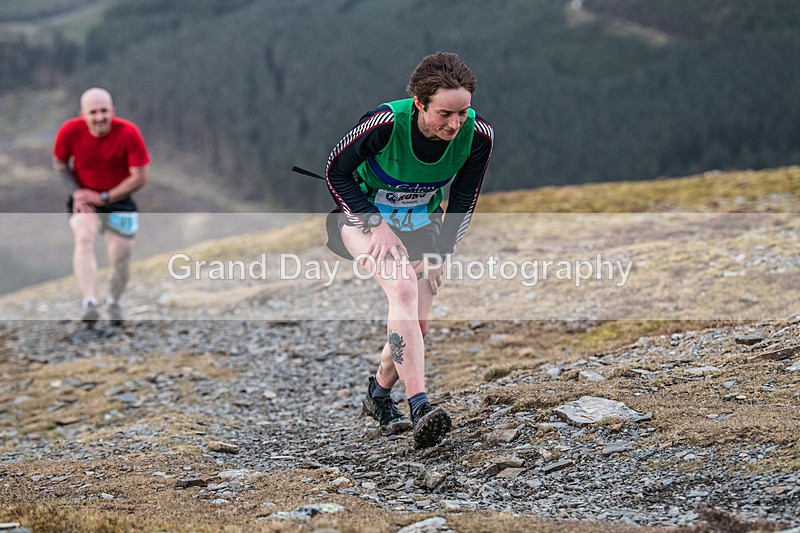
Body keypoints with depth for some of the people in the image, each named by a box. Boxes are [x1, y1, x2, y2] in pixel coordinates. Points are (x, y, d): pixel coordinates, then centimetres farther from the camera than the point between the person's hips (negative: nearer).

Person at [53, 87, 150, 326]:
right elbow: (59, 163, 3)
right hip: (85, 198, 0)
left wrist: (104, 198, -16)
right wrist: (76, 192, -11)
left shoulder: (129, 133, -21)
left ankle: (113, 303, 28)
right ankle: (89, 303, -39)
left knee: (121, 256, -2)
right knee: (84, 238, -27)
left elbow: (139, 177, -15)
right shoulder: (70, 131, -16)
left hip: (119, 199, 0)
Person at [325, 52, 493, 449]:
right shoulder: (386, 123, -33)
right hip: (362, 211, -5)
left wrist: (440, 253, -9)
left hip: (419, 223, 5)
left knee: (416, 326, 2)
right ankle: (420, 408, -37)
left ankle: (378, 394, 30)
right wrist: (375, 225, -23)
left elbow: (462, 203, -4)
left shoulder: (478, 135, -21)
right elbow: (336, 172, -17)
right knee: (403, 289, -29)